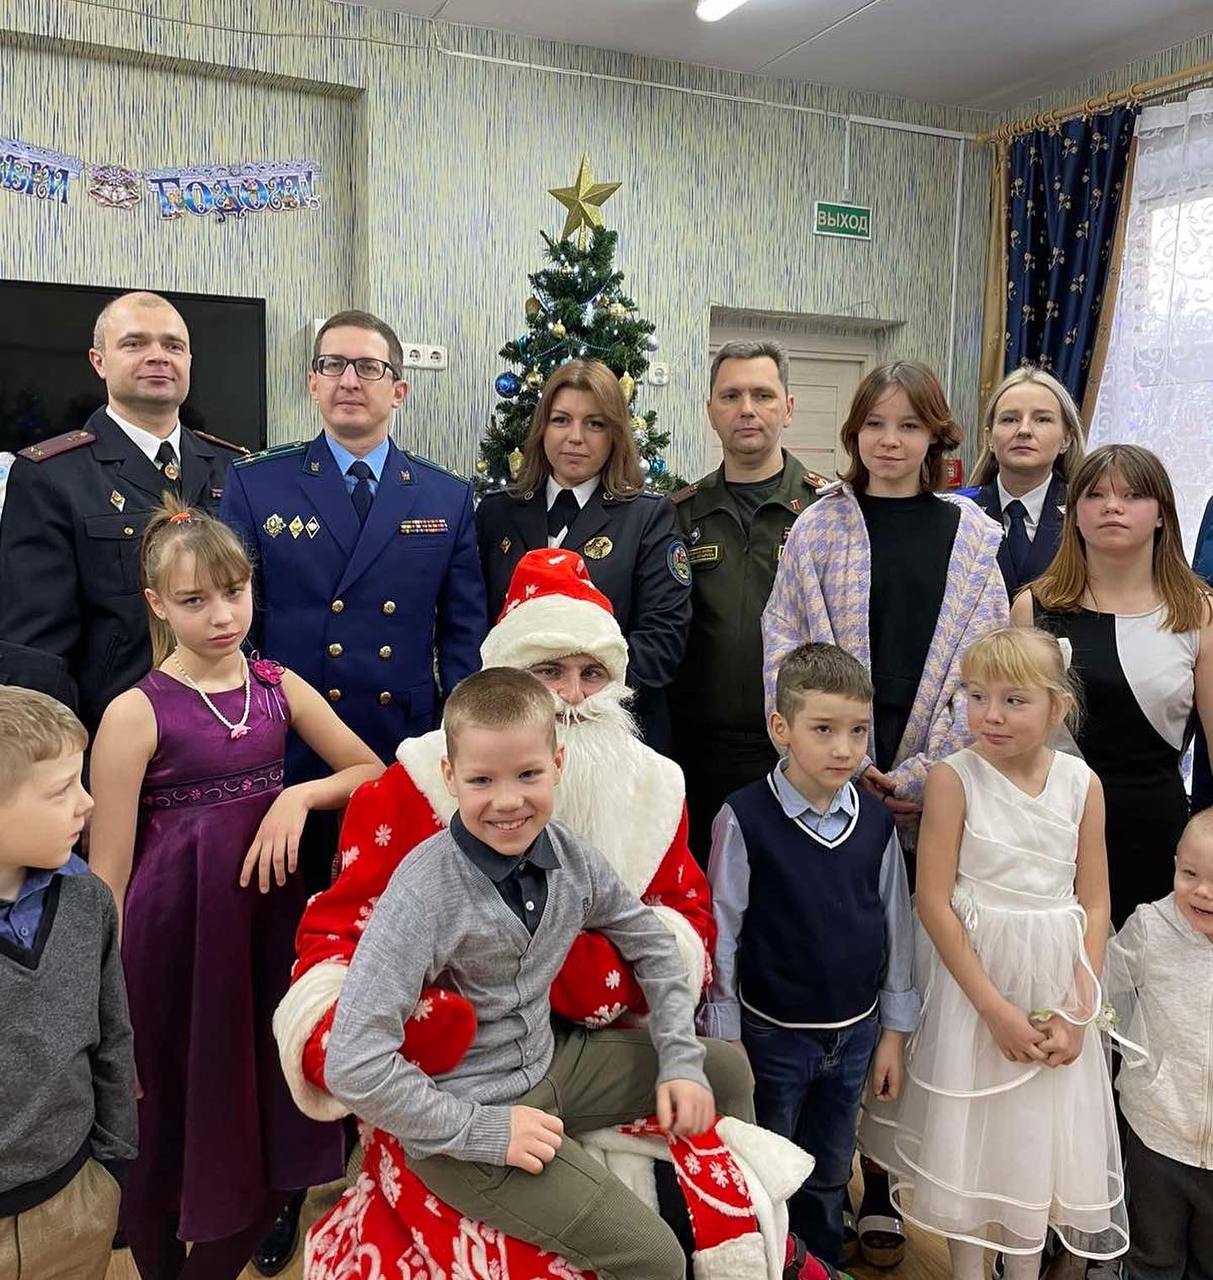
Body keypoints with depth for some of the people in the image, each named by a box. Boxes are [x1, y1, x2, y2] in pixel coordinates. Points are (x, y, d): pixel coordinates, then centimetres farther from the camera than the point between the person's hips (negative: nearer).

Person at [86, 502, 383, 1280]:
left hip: (270, 921, 4)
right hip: (175, 934, -4)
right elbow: (108, 874, -10)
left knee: (279, 1129, 14)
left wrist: (300, 796, -11)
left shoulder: (281, 688, 0)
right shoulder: (136, 713, -12)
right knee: (171, 1126, 14)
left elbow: (376, 773, 8)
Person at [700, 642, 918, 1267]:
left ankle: (823, 1264, 44)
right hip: (773, 1034, -4)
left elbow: (895, 926, 4)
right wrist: (724, 1040, -7)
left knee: (830, 1175, 22)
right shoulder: (745, 818, -18)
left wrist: (893, 1030, 8)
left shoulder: (876, 821, -6)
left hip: (854, 1033, 4)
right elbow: (721, 934, -12)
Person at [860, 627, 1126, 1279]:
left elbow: (1095, 905, 1)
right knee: (967, 1130, 11)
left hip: (1056, 985, 3)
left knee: (1041, 1133, 16)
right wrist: (995, 1008, -14)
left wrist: (1078, 1012, -6)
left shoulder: (1082, 783, -4)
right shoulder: (954, 777, -14)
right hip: (972, 978, -2)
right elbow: (933, 901, -14)